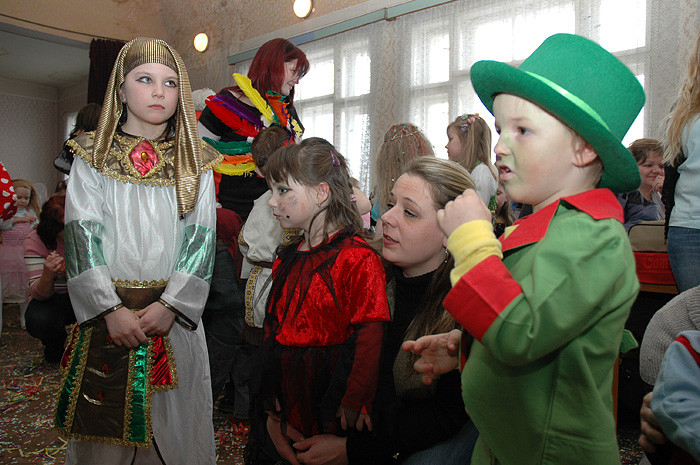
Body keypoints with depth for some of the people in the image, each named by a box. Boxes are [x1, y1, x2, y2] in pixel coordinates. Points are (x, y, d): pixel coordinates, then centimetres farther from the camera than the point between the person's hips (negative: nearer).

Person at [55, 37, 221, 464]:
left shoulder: (195, 162, 4)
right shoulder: (93, 156, 4)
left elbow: (201, 237, -3)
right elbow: (82, 235, -4)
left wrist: (170, 305, -14)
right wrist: (110, 309, -14)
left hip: (174, 315, 0)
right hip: (106, 314, 0)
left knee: (171, 422, 9)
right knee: (106, 427, 11)